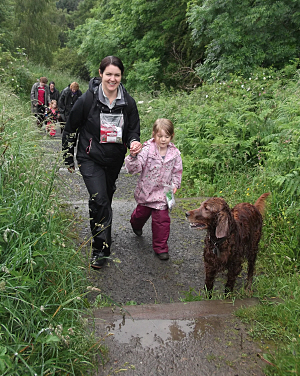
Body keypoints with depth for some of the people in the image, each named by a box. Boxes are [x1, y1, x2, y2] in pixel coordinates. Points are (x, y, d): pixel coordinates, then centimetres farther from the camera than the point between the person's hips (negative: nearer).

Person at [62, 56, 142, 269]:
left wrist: (134, 142, -20)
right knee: (99, 199, -17)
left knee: (105, 199, 17)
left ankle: (101, 236, 43)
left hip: (115, 159, 4)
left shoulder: (128, 102, -5)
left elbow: (133, 130, 4)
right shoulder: (88, 99, -14)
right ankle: (101, 247, -3)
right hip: (90, 158, -3)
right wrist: (69, 159, 2)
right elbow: (71, 129, -3)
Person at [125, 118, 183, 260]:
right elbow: (134, 168, -24)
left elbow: (177, 171, 7)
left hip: (162, 191, 1)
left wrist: (175, 184, -6)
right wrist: (133, 157, -42)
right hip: (146, 190, 0)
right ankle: (136, 224, 59)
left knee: (162, 219, -4)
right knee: (142, 212, 21)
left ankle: (160, 247, 13)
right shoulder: (148, 149, -17)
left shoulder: (175, 153, -7)